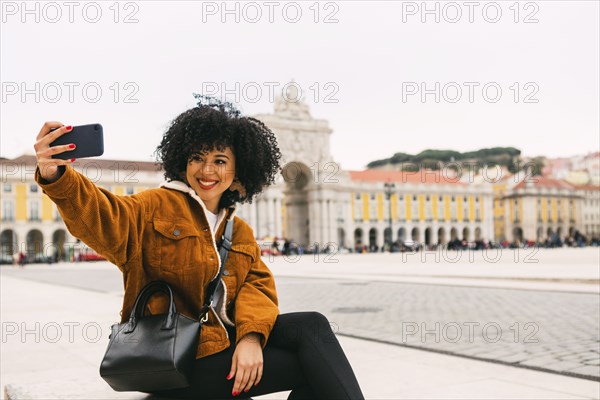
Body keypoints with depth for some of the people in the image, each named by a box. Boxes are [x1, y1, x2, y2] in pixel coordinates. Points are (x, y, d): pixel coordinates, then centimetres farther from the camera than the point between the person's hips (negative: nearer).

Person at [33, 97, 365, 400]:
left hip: (225, 338, 6)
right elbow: (104, 219, -20)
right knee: (313, 364, -14)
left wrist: (251, 336, -17)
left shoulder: (241, 232, 15)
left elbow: (257, 285, 3)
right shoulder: (157, 207, -2)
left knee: (311, 326, -14)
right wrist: (56, 176, -41)